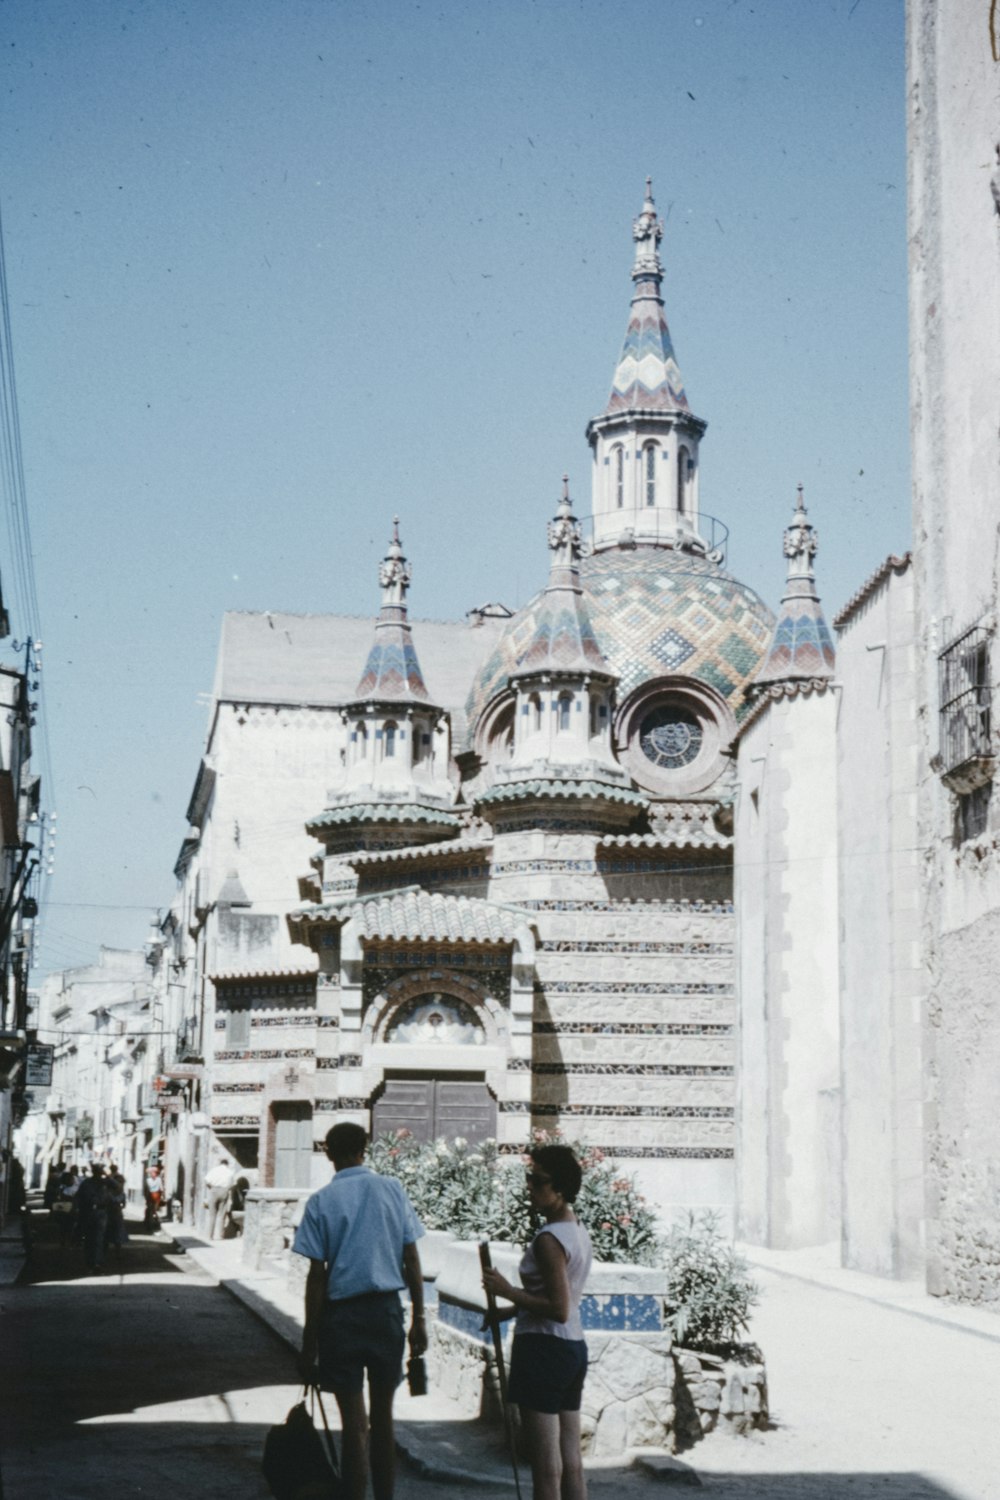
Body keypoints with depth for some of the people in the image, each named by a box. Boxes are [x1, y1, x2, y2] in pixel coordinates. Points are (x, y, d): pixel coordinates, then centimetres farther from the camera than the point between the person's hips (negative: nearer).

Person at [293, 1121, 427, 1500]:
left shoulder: (321, 1202, -5)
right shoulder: (393, 1190, 1)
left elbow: (317, 1275, -6)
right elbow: (412, 1261, 1)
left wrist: (309, 1340, -1)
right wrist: (418, 1319, 9)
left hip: (341, 1314, -2)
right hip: (387, 1311, 2)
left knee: (355, 1422, 3)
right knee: (383, 1416, 15)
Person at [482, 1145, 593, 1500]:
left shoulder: (549, 1239, -17)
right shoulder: (579, 1233, 11)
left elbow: (558, 1308, -21)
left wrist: (507, 1291, -15)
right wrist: (509, 1310, 17)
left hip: (544, 1349, -9)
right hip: (574, 1347, 9)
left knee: (546, 1466, -5)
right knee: (571, 1461, 12)